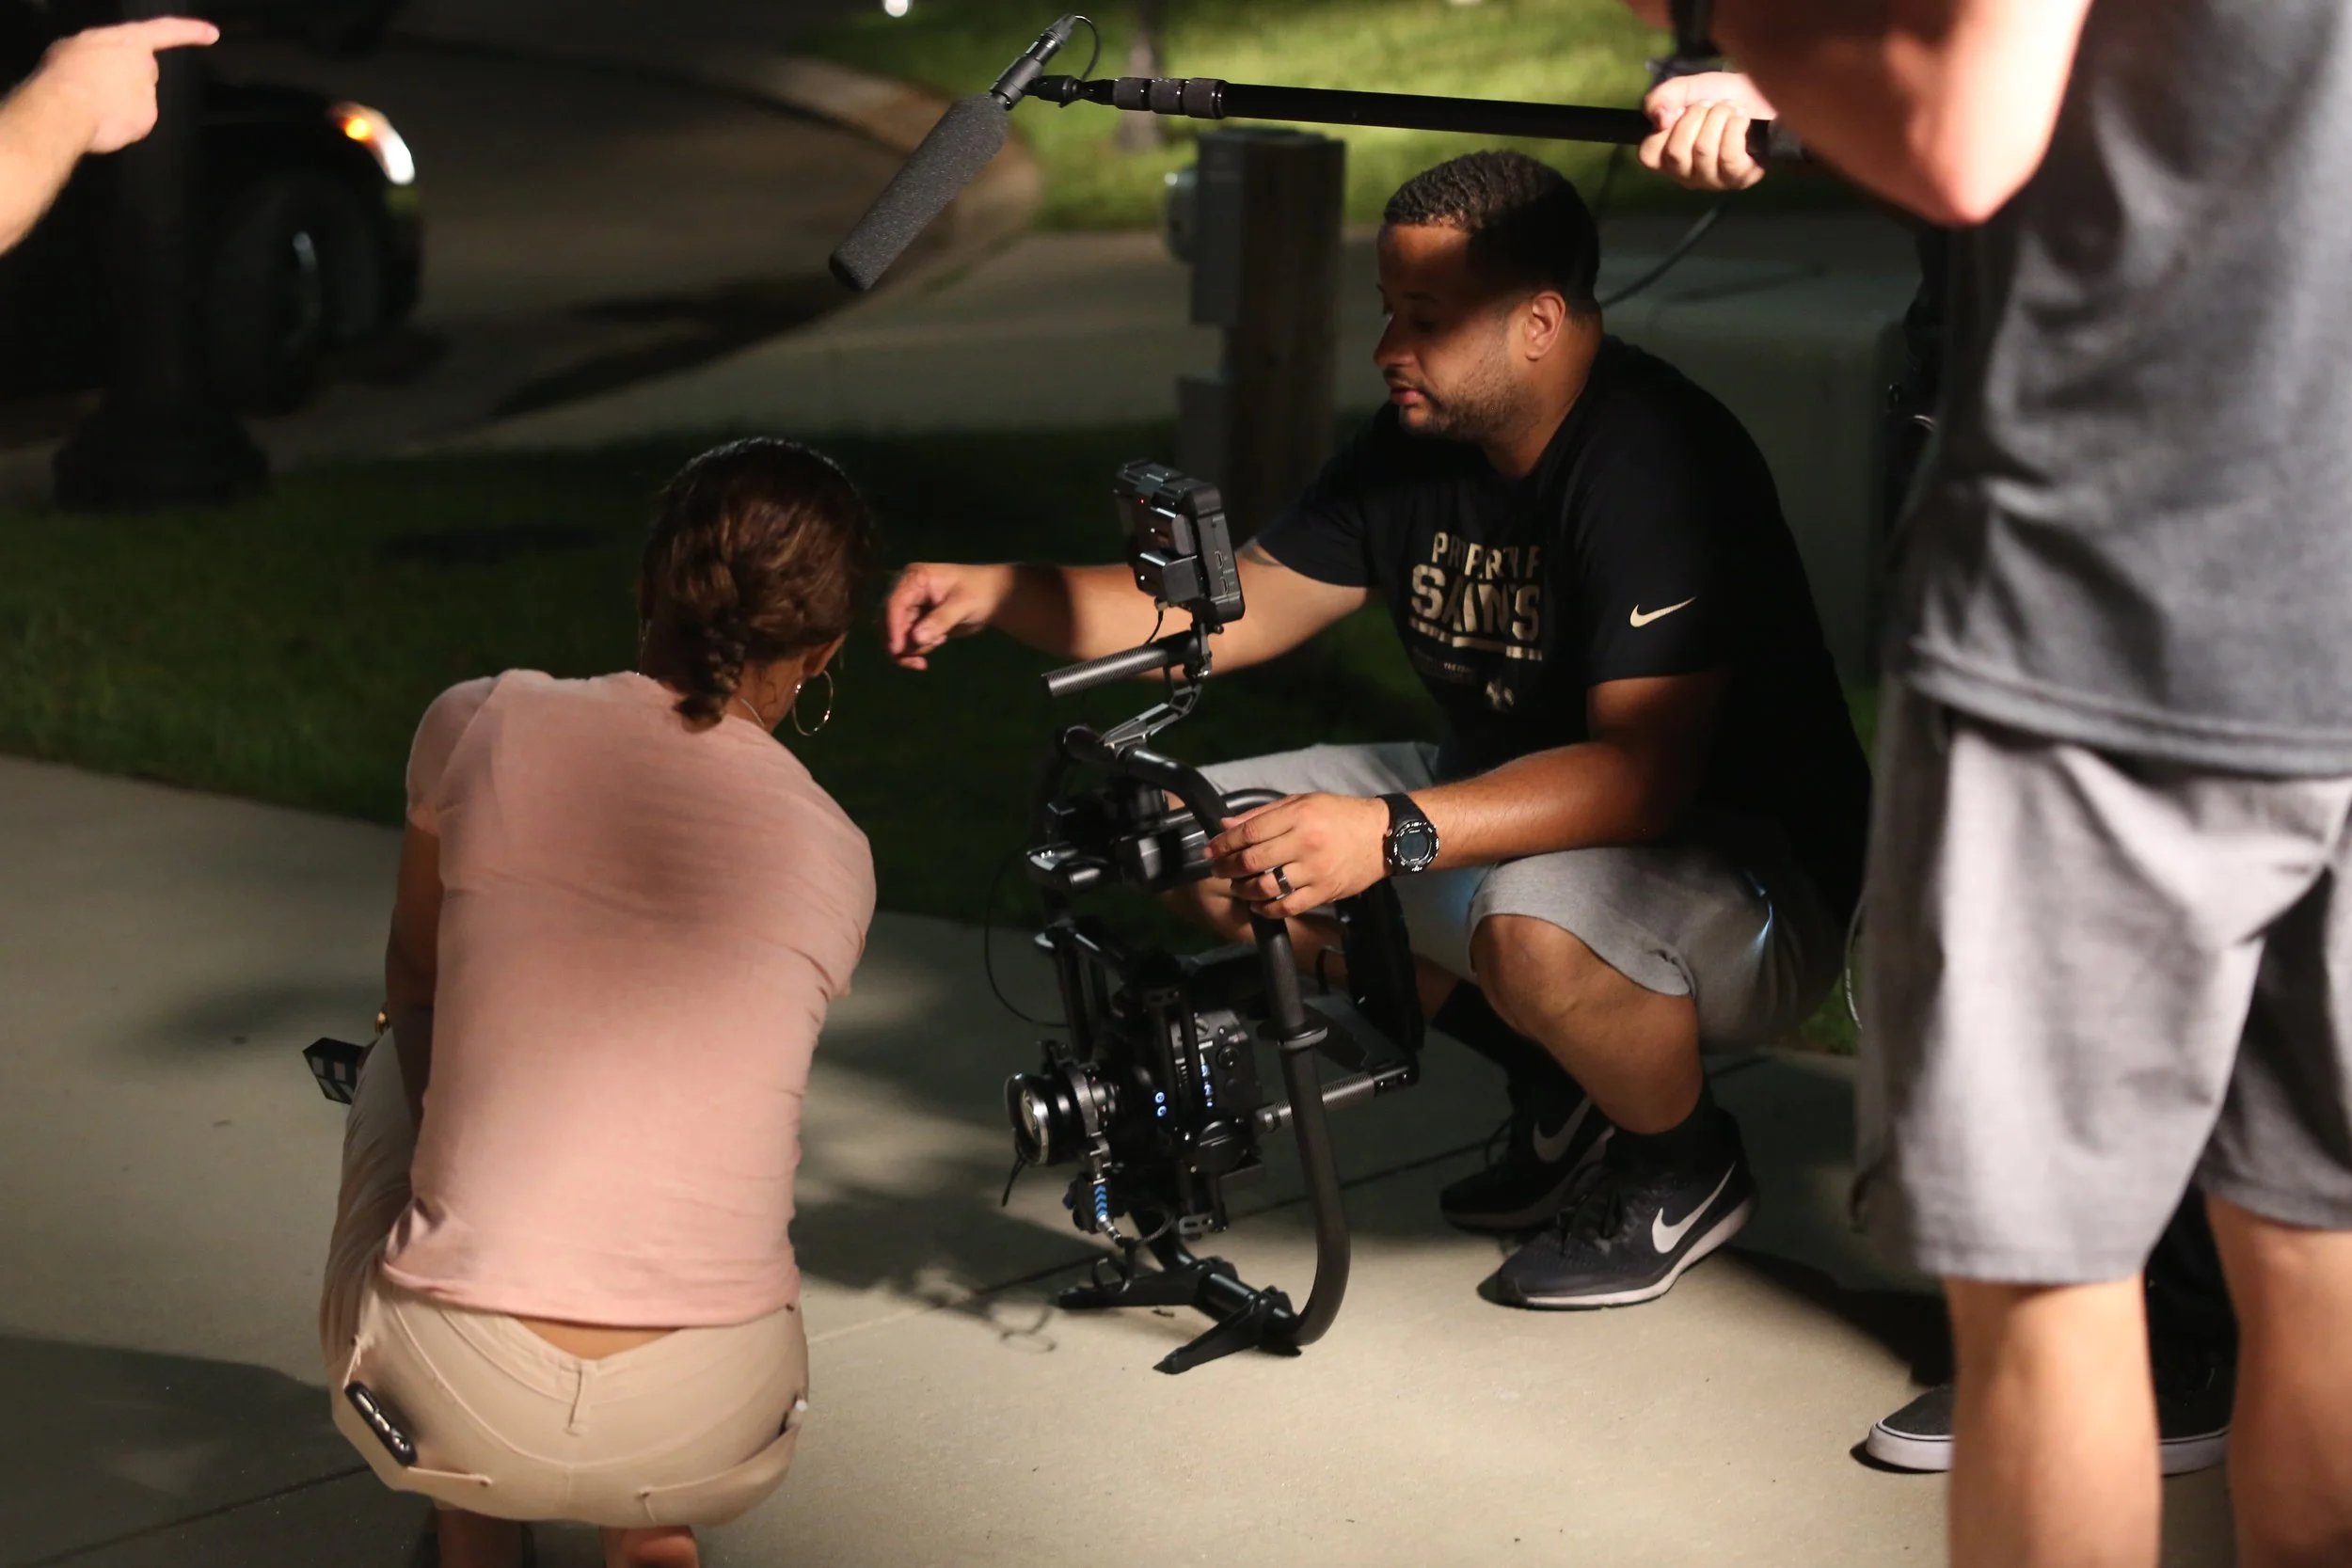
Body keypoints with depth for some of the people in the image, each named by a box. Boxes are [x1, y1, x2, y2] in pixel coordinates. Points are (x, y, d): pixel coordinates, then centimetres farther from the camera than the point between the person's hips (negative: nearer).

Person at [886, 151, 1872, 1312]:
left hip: (1752, 868, -9)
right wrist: (1002, 595, -9)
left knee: (1532, 930, -40)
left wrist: (1396, 832, -45)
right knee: (1214, 841, 0)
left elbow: (1645, 770, -34)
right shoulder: (1421, 440, 0)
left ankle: (1687, 1163, -5)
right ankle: (1563, 1095, 7)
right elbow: (1242, 608, 5)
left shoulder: (1656, 463, -26)